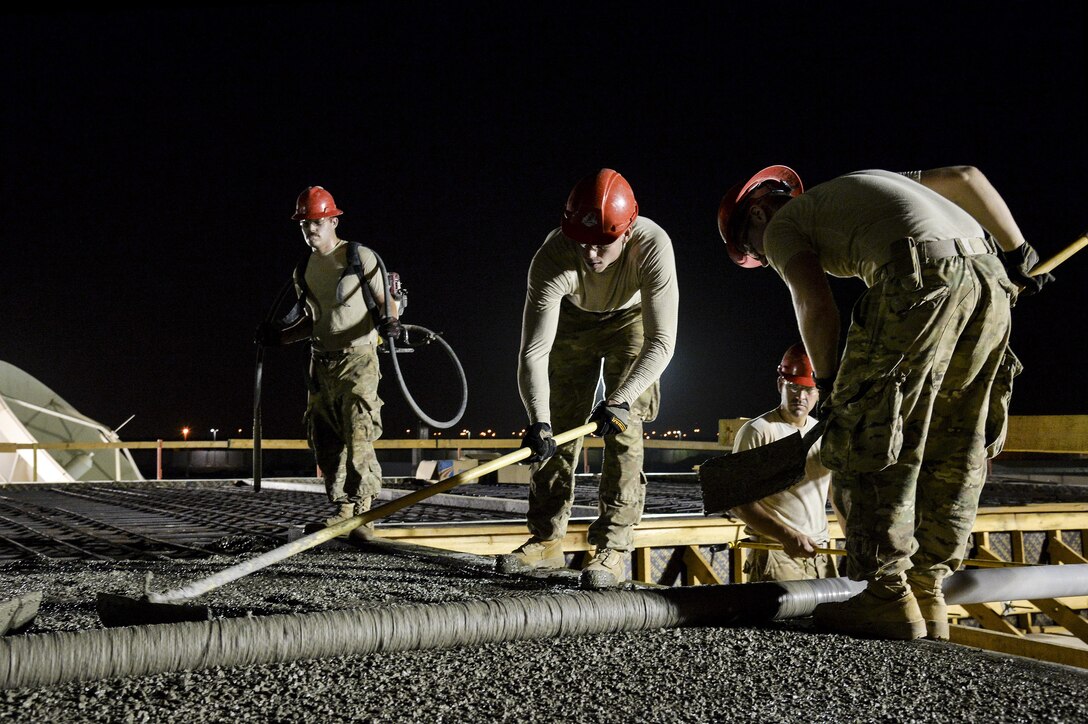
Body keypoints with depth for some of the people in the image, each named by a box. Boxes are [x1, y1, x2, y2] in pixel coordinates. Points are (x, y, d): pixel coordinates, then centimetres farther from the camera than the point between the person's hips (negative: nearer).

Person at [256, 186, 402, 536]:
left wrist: (388, 321, -23)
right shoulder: (303, 271, 14)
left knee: (357, 440, -14)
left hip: (358, 360, -6)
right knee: (325, 442, 6)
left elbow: (386, 302, -2)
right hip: (321, 363, 6)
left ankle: (362, 513, -10)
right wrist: (278, 336, 10)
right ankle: (342, 509, 15)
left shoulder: (360, 256, -3)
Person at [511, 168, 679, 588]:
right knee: (560, 424, 0)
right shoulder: (552, 258, -37)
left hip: (632, 318, -1)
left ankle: (613, 548, -11)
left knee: (622, 426, -14)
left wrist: (621, 400, -48)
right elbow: (533, 352, -38)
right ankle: (547, 538, 10)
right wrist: (538, 421, -51)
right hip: (573, 318, 2)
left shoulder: (652, 246, -39)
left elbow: (661, 342, -36)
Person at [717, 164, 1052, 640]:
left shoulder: (782, 224, 17)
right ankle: (927, 594, 15)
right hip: (991, 278, 8)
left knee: (869, 441, -1)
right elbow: (966, 176, 31)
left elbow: (816, 306, 3)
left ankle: (887, 597, -1)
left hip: (921, 277, -8)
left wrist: (828, 385, 15)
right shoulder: (862, 184, 38)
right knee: (952, 452, 11)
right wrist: (1018, 254, 26)